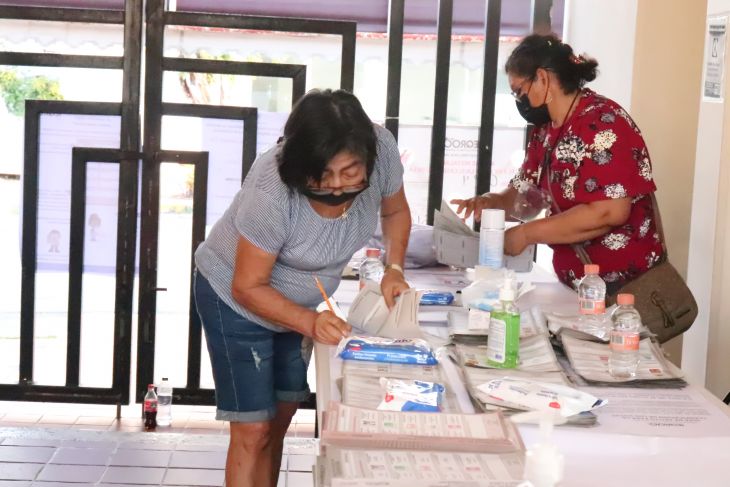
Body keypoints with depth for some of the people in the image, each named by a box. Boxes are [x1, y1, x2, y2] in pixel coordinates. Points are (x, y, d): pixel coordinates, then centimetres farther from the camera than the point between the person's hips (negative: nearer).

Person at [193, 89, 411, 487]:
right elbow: (248, 288, -26)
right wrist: (311, 323, -38)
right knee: (254, 431, -7)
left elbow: (396, 211, -2)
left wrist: (394, 268, -16)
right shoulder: (271, 193, -39)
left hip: (295, 303, 6)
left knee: (280, 418, 15)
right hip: (234, 297, -6)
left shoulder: (382, 149, -25)